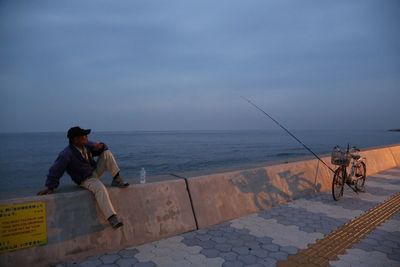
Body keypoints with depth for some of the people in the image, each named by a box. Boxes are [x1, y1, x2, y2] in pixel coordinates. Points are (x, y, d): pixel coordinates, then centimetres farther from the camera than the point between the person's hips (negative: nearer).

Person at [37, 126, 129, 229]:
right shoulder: (66, 155, -22)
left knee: (107, 153, -11)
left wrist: (100, 146, -18)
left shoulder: (86, 144, -4)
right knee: (100, 188, -37)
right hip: (85, 180, -7)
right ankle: (112, 218, -38)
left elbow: (103, 148, 6)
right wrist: (50, 187, -10)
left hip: (96, 171, 7)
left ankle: (117, 180, -12)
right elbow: (55, 171, -13)